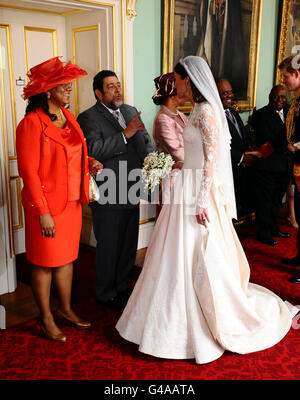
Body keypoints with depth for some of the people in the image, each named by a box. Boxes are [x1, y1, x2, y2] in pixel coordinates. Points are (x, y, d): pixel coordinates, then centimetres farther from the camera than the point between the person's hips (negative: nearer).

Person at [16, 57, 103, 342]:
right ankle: (46, 318, 25)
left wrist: (89, 163, 2)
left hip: (72, 201, 8)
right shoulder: (31, 124, -15)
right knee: (45, 262, 7)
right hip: (47, 204, -7)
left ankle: (66, 309, 35)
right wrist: (42, 212, -18)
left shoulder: (68, 117, 9)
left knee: (67, 257, 17)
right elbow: (28, 171, -17)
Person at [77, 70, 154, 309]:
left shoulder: (131, 111, 13)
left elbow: (145, 141, 13)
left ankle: (122, 285, 38)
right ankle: (106, 293, 27)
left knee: (129, 243, 18)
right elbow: (94, 150, -22)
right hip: (107, 195, -6)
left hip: (132, 191, 7)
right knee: (108, 246, 7)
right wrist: (125, 134, -23)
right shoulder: (88, 118, -9)